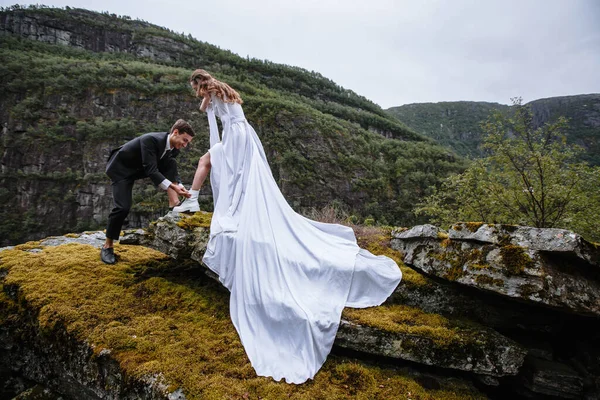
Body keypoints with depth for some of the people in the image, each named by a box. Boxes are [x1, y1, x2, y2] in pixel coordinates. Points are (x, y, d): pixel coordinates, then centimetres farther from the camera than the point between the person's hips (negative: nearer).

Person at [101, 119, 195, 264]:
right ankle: (107, 247, -1)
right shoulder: (150, 139, -35)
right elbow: (151, 171, -37)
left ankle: (174, 205, -12)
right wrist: (173, 187, -44)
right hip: (121, 168, -6)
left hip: (140, 168, 7)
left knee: (171, 164, -17)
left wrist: (179, 186, -21)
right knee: (123, 207, -18)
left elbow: (170, 170, -3)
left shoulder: (174, 147, -12)